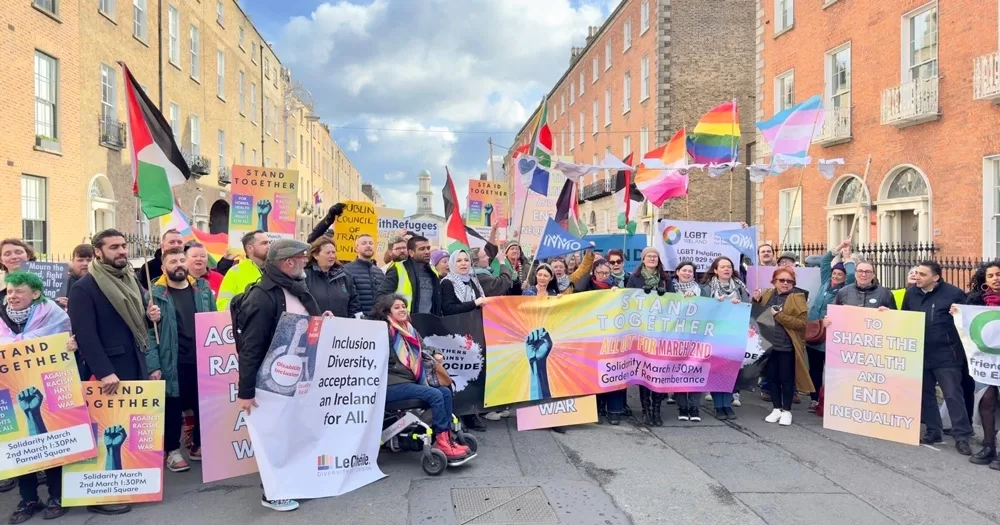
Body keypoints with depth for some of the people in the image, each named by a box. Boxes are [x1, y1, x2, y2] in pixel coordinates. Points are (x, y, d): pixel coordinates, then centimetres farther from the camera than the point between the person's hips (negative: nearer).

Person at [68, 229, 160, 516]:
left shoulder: (132, 280, 13)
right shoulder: (84, 288, -11)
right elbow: (85, 335, -19)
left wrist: (150, 315, 0)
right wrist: (104, 372, -26)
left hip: (136, 366, 7)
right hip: (109, 372, -7)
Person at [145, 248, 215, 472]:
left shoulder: (203, 288, 7)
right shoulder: (155, 294, -5)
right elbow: (149, 332, -8)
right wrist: (153, 365, -14)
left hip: (203, 360, 4)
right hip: (172, 362, -4)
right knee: (173, 406, 8)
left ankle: (199, 445, 29)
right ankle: (172, 450, 23)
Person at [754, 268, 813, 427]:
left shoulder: (797, 298, -6)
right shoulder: (767, 294, 8)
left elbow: (802, 323, -15)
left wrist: (779, 315, -20)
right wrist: (756, 301, -1)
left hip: (787, 346, -5)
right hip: (769, 344, 5)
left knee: (786, 379, 4)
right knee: (772, 378, 10)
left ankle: (786, 411, 16)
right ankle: (776, 409, 22)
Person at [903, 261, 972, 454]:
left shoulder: (953, 292, -8)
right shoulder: (911, 292, 7)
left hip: (946, 355, -5)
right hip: (920, 354, 5)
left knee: (953, 395, -3)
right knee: (925, 394, 12)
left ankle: (962, 436, 4)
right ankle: (933, 431, 24)